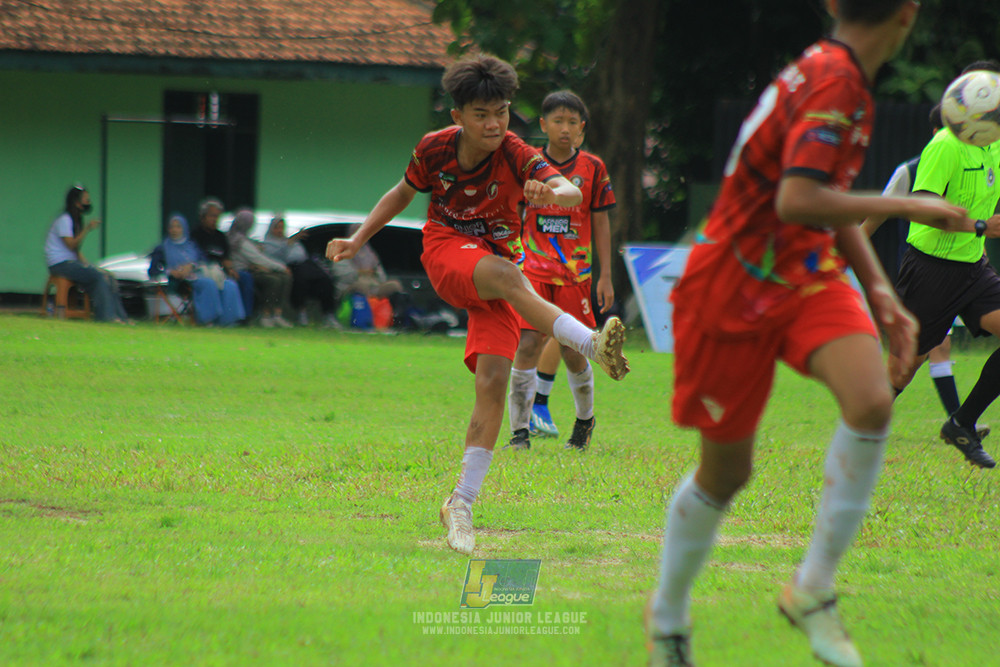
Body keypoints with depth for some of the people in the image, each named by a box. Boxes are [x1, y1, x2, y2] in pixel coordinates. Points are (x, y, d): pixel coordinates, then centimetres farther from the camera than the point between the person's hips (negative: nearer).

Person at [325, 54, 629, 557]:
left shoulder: (515, 157, -16)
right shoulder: (434, 150, -8)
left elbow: (571, 191, -34)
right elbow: (403, 194, 14)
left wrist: (554, 194, -58)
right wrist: (357, 241, 9)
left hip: (496, 260, 0)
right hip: (446, 251, 0)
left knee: (493, 378, -16)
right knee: (506, 274, -36)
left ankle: (461, 504, -10)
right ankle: (593, 345, -53)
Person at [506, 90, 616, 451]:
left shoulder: (592, 168, 3)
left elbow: (600, 224, 7)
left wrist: (605, 276, 3)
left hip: (574, 272, 0)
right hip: (533, 269, 0)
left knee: (573, 351, 3)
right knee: (527, 345, -12)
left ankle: (585, 420, 29)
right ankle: (519, 431, -8)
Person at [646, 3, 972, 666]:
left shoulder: (841, 76, 7)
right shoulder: (832, 80, -22)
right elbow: (796, 201, -34)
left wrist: (879, 291, 14)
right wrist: (904, 206, -26)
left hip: (807, 276, 7)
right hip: (734, 292, -7)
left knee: (873, 402, -20)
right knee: (726, 472, 6)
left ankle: (813, 588, -8)